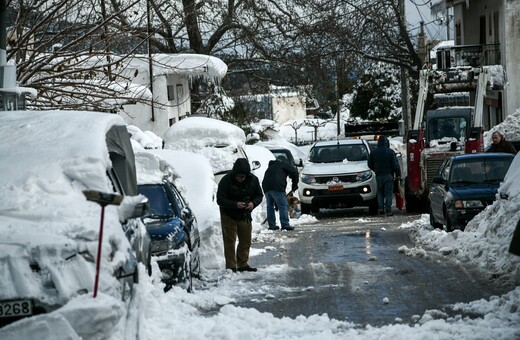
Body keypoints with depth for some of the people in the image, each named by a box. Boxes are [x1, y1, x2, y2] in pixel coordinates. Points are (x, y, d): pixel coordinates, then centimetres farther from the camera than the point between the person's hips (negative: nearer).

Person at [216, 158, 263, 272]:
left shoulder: (253, 180, -8)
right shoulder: (226, 181, -21)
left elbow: (259, 195, 4)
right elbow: (220, 200, -20)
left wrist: (253, 203, -19)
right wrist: (235, 204, -33)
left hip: (245, 216, 4)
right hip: (228, 216, -4)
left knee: (246, 241, 10)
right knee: (230, 241, -3)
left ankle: (243, 264, 22)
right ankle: (231, 266, 2)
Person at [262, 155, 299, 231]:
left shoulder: (270, 168, 33)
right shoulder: (282, 165, 14)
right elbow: (294, 171, 1)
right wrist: (294, 184, 10)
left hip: (266, 188, 7)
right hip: (277, 187, -7)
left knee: (270, 206, 16)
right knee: (283, 206, -6)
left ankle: (271, 225, 15)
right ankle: (285, 225, -12)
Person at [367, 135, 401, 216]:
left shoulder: (373, 152, 3)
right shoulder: (390, 152, -8)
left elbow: (370, 164, 10)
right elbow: (395, 165, -9)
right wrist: (398, 174, -1)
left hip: (379, 175, 3)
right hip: (388, 175, -3)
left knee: (380, 192, 17)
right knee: (388, 193, -1)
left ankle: (381, 207, 3)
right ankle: (388, 210, -4)